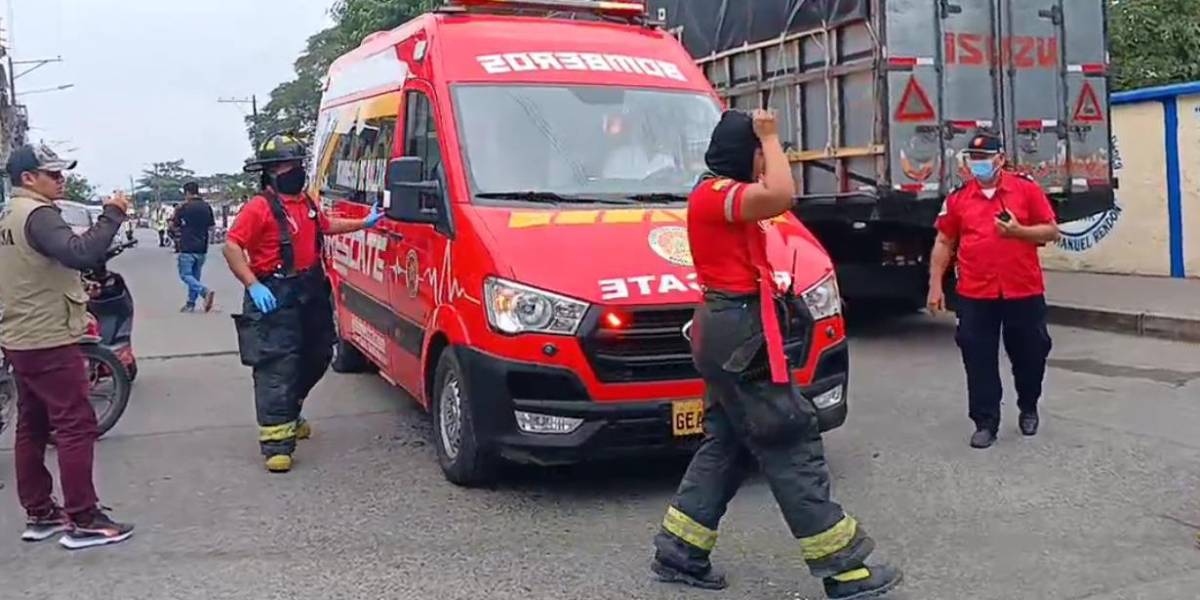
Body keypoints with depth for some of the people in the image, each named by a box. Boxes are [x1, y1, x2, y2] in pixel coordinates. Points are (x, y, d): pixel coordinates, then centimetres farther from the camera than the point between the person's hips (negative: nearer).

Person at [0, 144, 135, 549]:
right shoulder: (37, 214, -17)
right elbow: (81, 253, -33)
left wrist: (74, 287, 18)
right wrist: (112, 215, -26)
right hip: (49, 342, -10)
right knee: (76, 427, -7)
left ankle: (40, 514, 20)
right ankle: (84, 521, -5)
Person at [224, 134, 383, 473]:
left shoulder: (307, 204, 14)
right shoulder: (259, 208, -11)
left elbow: (327, 225, 33)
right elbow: (232, 246, -15)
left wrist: (365, 223, 33)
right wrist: (253, 285, -24)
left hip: (311, 293, 9)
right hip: (275, 298, -9)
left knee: (316, 358, 19)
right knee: (278, 368, -13)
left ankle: (289, 416, 39)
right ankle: (276, 441, -14)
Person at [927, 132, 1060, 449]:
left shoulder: (1026, 189, 0)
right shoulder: (958, 198, 5)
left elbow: (1051, 231, 2)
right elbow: (944, 243, 8)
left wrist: (1019, 231, -16)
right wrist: (935, 285, 4)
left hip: (1024, 291, 0)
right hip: (975, 295, 1)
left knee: (1029, 354, 12)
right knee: (979, 360, 1)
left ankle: (1028, 408, 36)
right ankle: (985, 423, 11)